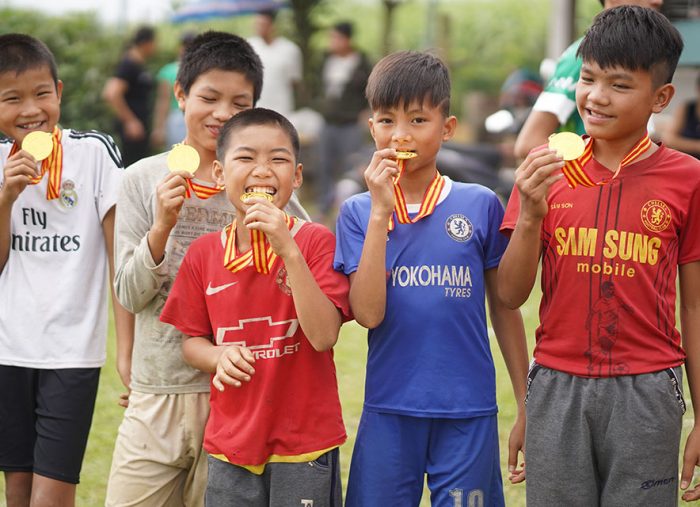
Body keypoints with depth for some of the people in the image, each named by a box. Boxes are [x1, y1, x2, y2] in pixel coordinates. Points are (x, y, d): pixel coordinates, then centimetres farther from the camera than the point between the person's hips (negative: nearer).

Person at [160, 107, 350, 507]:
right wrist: (219, 358, -12)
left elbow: (324, 336, -18)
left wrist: (289, 251, -24)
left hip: (305, 443, -3)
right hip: (231, 445, 3)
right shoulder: (204, 254, 2)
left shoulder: (316, 242, -7)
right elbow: (192, 340, 10)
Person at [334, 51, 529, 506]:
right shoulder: (358, 213, 1)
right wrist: (381, 213, -14)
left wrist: (526, 408, 8)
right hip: (388, 412, 1)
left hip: (468, 415, -1)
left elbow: (505, 309, 7)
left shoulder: (481, 205, -1)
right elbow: (368, 313, -11)